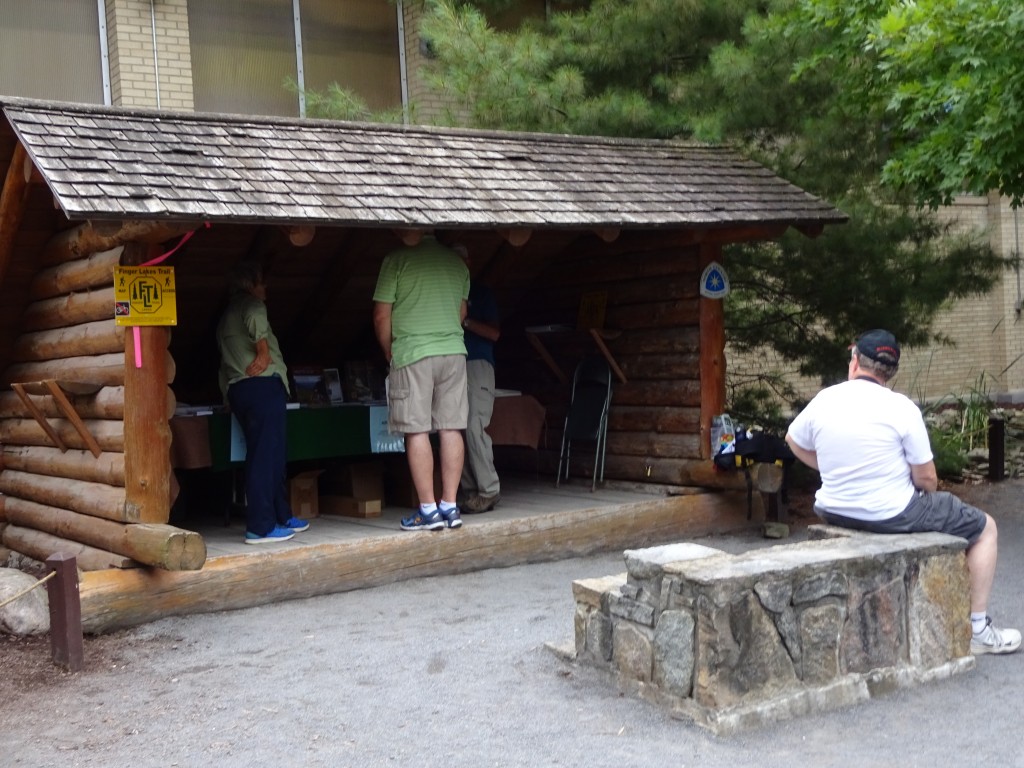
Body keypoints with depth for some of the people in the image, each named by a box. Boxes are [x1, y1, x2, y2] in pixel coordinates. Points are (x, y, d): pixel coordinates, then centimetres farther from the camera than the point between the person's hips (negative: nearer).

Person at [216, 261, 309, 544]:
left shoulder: (227, 315, 26)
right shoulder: (251, 304, -1)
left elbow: (227, 357, 24)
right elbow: (255, 319, -26)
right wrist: (264, 352, -16)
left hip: (236, 390, 9)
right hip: (262, 384, -9)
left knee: (274, 453, 16)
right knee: (267, 455, -10)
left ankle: (281, 516, 21)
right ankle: (260, 526, -12)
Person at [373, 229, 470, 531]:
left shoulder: (397, 260, -5)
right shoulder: (456, 260, 11)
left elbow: (381, 316, -5)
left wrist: (388, 352, 9)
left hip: (412, 355, -5)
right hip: (454, 352, 5)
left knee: (417, 432, -1)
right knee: (451, 429, 5)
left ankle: (428, 510, -1)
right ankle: (450, 506, 9)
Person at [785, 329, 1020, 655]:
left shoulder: (822, 400, -4)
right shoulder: (901, 407, -15)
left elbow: (794, 441, 15)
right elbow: (926, 479, -11)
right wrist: (927, 492, 12)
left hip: (835, 512, 6)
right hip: (892, 514, -6)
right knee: (985, 527, 15)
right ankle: (978, 630, 18)